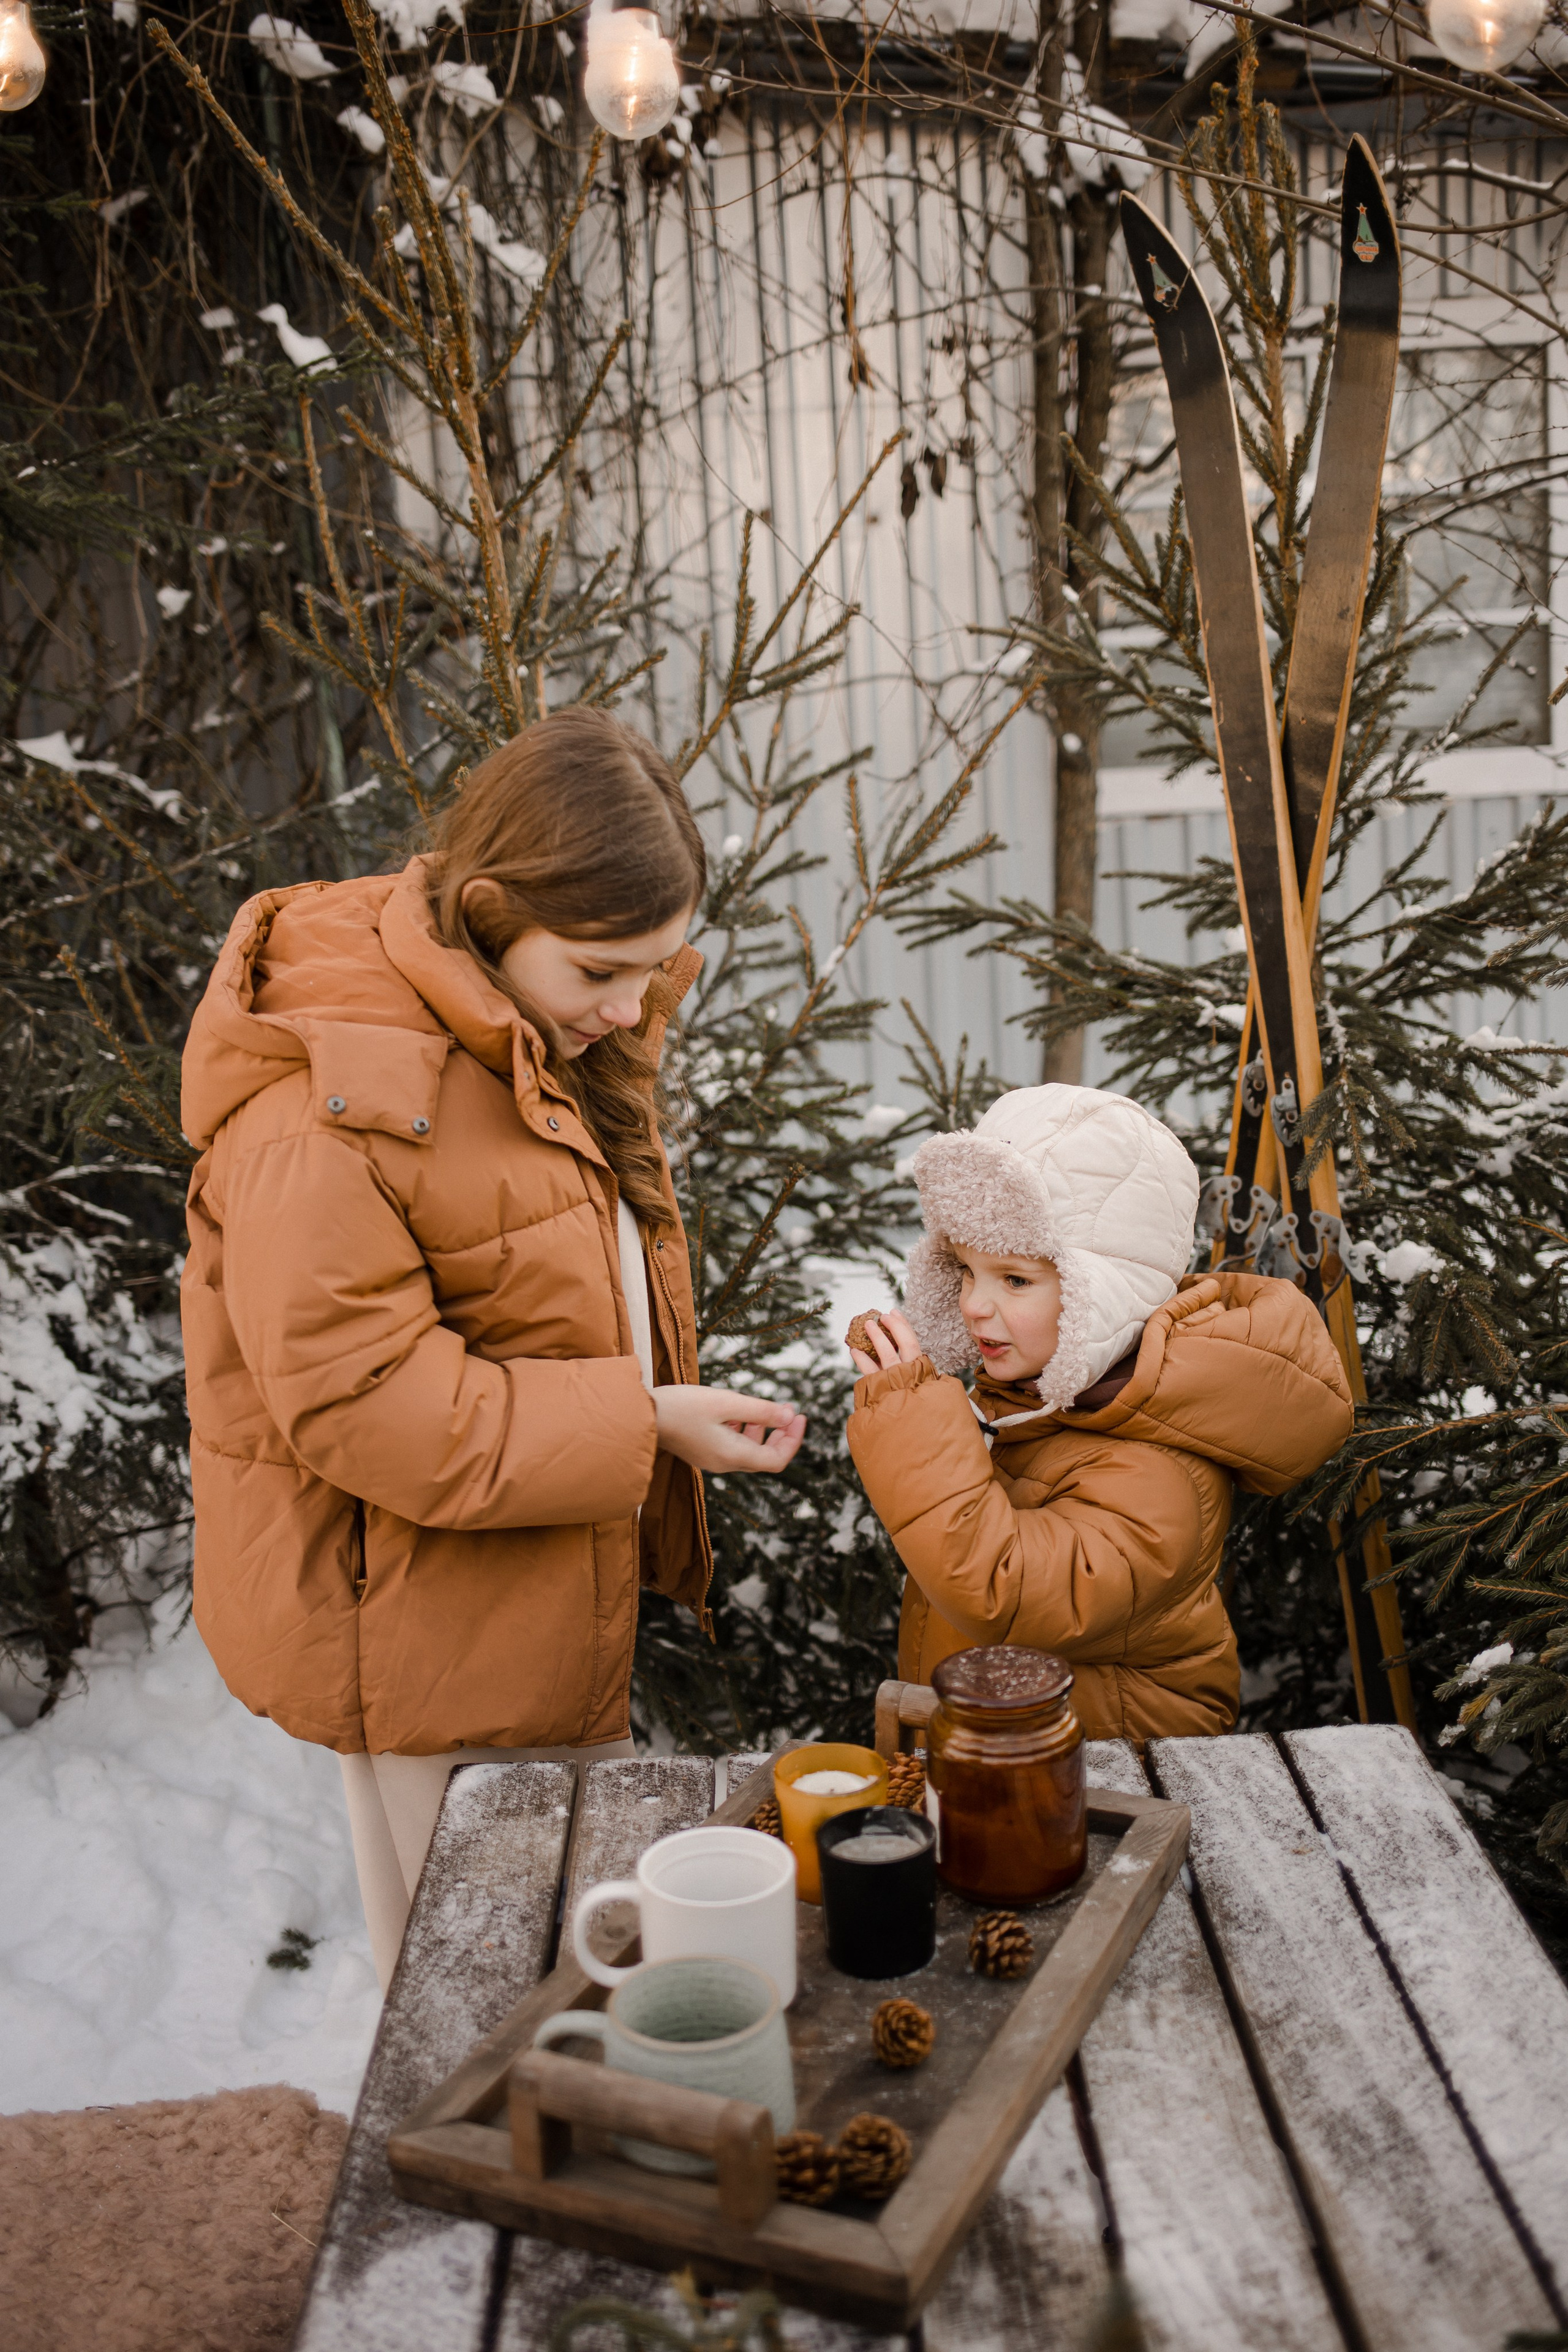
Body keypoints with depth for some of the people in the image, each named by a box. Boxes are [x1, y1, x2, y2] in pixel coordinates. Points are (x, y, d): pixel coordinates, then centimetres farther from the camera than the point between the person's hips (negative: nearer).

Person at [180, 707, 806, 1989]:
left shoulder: (544, 1041, 5)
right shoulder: (327, 1107, -27)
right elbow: (354, 1395, -27)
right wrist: (640, 1424, -27)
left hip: (556, 1590, 9)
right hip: (421, 1635, -9)